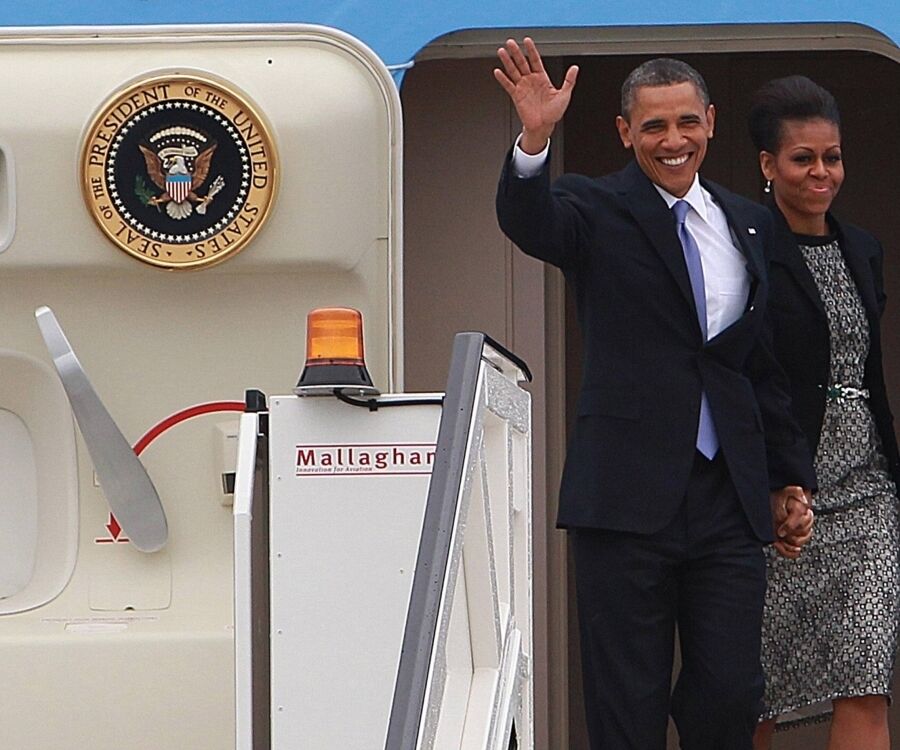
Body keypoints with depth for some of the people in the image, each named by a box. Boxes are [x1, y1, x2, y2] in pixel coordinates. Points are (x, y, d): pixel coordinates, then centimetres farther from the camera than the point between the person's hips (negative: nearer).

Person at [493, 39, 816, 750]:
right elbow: (528, 224, -21)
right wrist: (535, 139, -40)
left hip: (730, 500, 4)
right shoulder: (598, 210, 2)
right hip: (630, 496, -4)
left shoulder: (750, 225, 16)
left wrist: (791, 480, 19)